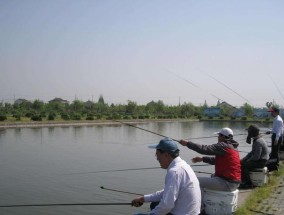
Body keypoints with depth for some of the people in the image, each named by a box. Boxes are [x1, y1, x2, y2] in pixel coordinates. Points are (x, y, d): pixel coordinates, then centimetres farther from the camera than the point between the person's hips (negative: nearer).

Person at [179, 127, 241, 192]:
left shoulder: (223, 146, -15)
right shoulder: (233, 147, 14)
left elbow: (205, 149, -19)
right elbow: (217, 159, 22)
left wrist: (187, 143, -12)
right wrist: (202, 158, 14)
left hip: (227, 183, -10)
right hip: (234, 182, 10)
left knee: (198, 181, -10)